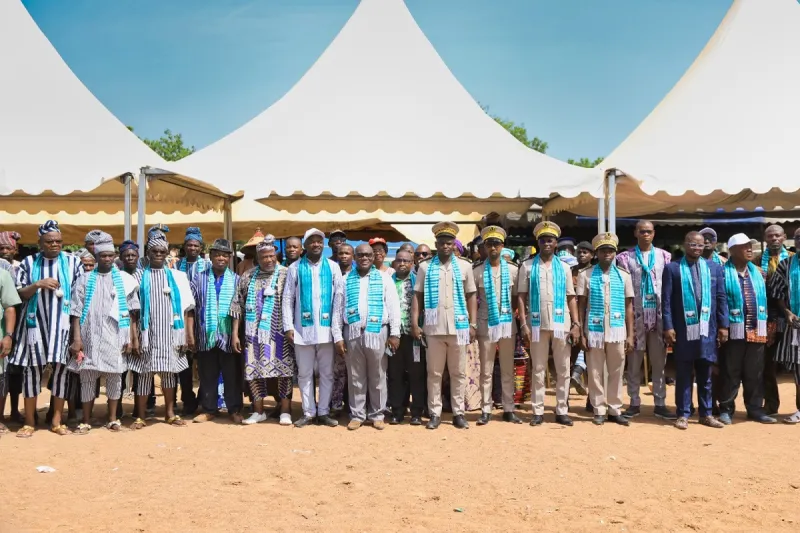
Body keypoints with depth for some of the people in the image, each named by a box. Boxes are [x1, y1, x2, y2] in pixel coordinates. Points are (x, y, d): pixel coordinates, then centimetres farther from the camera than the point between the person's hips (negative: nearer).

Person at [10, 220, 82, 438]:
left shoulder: (72, 262, 4)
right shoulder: (29, 263, 5)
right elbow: (18, 293, 2)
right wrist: (38, 284, -15)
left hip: (62, 324, 0)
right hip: (35, 323, 0)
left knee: (61, 368, 2)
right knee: (32, 369, 2)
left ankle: (57, 420, 12)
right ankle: (29, 422, 12)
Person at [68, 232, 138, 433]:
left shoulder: (124, 279, 7)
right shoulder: (85, 280, 7)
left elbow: (131, 312, 6)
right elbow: (76, 312, 3)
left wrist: (131, 338, 0)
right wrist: (76, 338, -5)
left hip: (115, 337, 0)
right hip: (90, 336, 0)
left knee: (114, 376, 5)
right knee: (87, 377, 3)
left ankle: (113, 418, 17)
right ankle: (86, 420, 13)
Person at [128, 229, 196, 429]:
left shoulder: (177, 276, 7)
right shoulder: (139, 276, 4)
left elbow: (186, 309, 5)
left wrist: (189, 335, 1)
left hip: (170, 333, 2)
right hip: (147, 333, -1)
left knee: (169, 372, 9)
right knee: (145, 373, 0)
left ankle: (170, 413, 19)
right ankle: (140, 416, 9)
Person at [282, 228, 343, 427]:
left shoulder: (333, 267, 6)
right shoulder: (295, 268, 4)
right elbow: (287, 298, 2)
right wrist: (288, 326, -5)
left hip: (326, 328, 1)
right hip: (303, 328, 0)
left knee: (327, 372, 6)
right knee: (304, 373, 6)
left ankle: (324, 412, 16)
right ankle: (308, 412, 15)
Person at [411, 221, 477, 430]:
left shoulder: (464, 266, 7)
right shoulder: (425, 267, 4)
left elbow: (471, 296, 8)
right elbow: (417, 296, 4)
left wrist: (473, 324, 1)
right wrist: (415, 323, -4)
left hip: (459, 327, 1)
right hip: (434, 327, -1)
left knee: (458, 373, 7)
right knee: (434, 373, 6)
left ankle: (459, 413, 15)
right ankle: (435, 413, 12)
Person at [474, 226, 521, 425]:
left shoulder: (512, 270, 3)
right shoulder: (477, 272, 0)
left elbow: (517, 297, 9)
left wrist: (510, 313, 0)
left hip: (507, 324, 1)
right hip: (486, 325, -1)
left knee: (507, 370, 7)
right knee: (486, 371, 4)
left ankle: (508, 409, 14)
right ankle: (486, 410, 9)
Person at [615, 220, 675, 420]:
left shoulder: (664, 256, 8)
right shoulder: (625, 257, 3)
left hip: (659, 315, 1)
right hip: (636, 315, -1)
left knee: (659, 362, 5)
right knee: (634, 362, 4)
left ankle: (660, 404, 12)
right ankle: (634, 403, 12)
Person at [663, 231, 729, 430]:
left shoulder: (715, 268, 9)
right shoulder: (672, 268, 0)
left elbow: (721, 299, 8)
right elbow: (666, 300, -4)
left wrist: (723, 326, 2)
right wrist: (668, 327, -9)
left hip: (708, 329, 3)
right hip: (683, 329, -3)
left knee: (705, 375, 11)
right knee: (683, 375, 4)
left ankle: (706, 414, 20)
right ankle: (683, 414, 12)